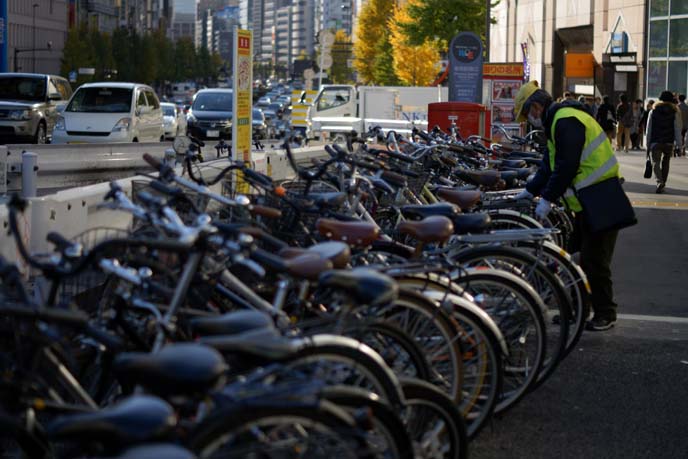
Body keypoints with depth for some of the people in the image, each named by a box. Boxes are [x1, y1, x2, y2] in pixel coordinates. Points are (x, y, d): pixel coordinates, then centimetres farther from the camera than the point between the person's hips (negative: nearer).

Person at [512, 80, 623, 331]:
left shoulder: (566, 122, -18)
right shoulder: (558, 121, 17)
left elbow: (566, 167, -23)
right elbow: (550, 164, 21)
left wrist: (547, 199, -19)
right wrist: (530, 191, 16)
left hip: (600, 202, -11)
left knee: (594, 261, -6)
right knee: (583, 257, 14)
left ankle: (605, 314, 3)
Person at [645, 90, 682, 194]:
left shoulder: (653, 111, 2)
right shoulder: (675, 113, 1)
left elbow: (649, 129, 3)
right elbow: (677, 130, -2)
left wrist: (648, 145, 7)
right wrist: (678, 144, 0)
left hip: (655, 142, -1)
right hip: (669, 142, 2)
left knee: (656, 162, -6)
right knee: (665, 163, 18)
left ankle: (659, 182, -29)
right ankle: (663, 184, 23)